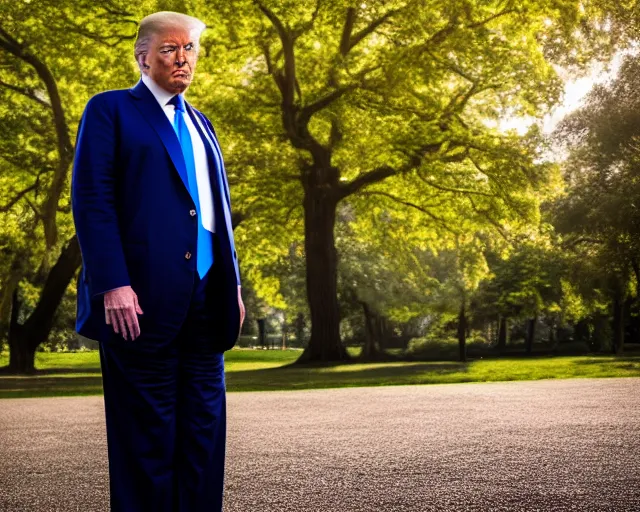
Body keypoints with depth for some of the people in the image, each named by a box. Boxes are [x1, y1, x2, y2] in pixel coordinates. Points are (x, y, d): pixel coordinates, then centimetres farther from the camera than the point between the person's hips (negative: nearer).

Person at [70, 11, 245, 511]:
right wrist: (113, 284, -17)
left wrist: (233, 284, 13)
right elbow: (92, 201, -7)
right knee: (147, 432, -1)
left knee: (203, 429, 7)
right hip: (143, 297, -6)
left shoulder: (200, 123, 23)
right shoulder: (109, 110, 3)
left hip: (205, 297, 6)